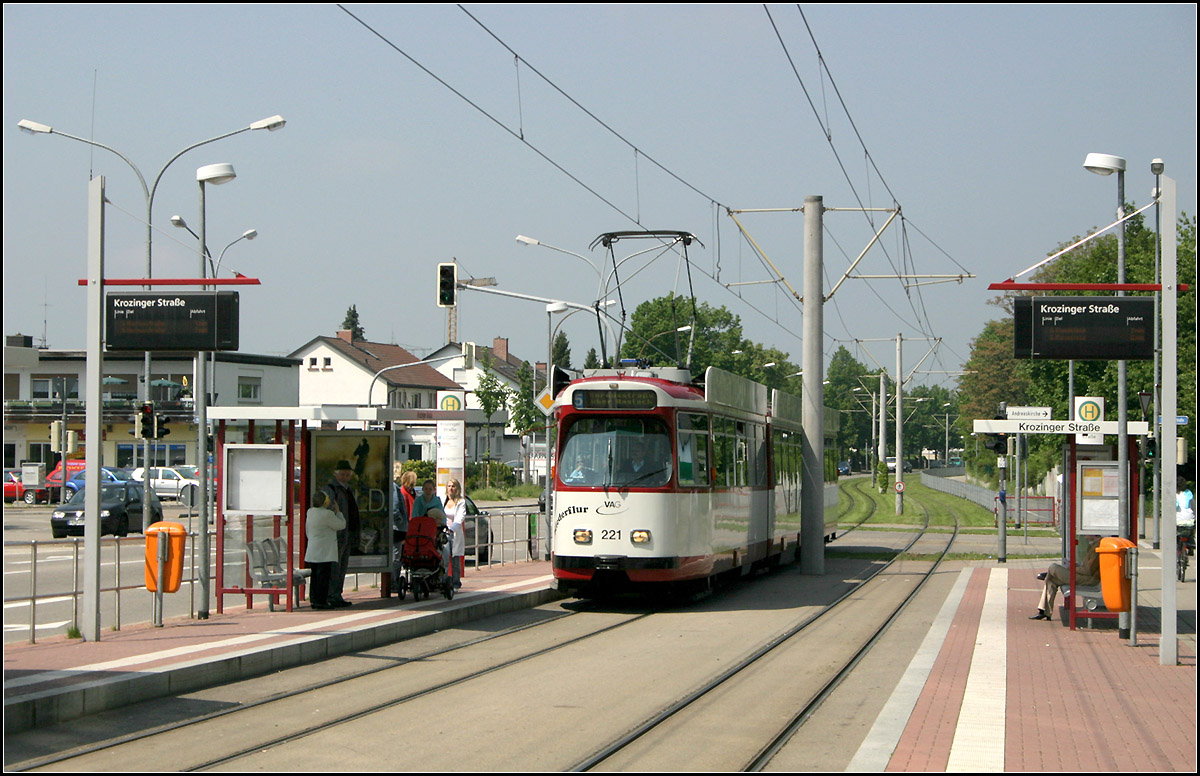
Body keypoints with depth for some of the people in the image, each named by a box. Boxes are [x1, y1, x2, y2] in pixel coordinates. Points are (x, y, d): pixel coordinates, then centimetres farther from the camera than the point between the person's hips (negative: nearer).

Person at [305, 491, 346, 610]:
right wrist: (337, 511, 5)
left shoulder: (310, 512, 9)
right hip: (325, 553, -8)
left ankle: (314, 600, 15)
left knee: (315, 576, 12)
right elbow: (341, 525, -6)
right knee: (323, 576, -5)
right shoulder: (327, 514, -17)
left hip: (312, 551, 8)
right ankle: (321, 601, -6)